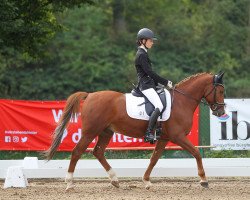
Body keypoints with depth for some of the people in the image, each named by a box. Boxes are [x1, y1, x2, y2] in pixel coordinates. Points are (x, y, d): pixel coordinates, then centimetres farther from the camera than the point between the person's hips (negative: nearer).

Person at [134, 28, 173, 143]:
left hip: (149, 84, 11)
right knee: (159, 106, -26)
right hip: (146, 86, -11)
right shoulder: (141, 55, -12)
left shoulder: (143, 54, 19)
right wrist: (165, 82, -12)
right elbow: (150, 73, -17)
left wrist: (165, 82, 16)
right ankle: (148, 133, -29)